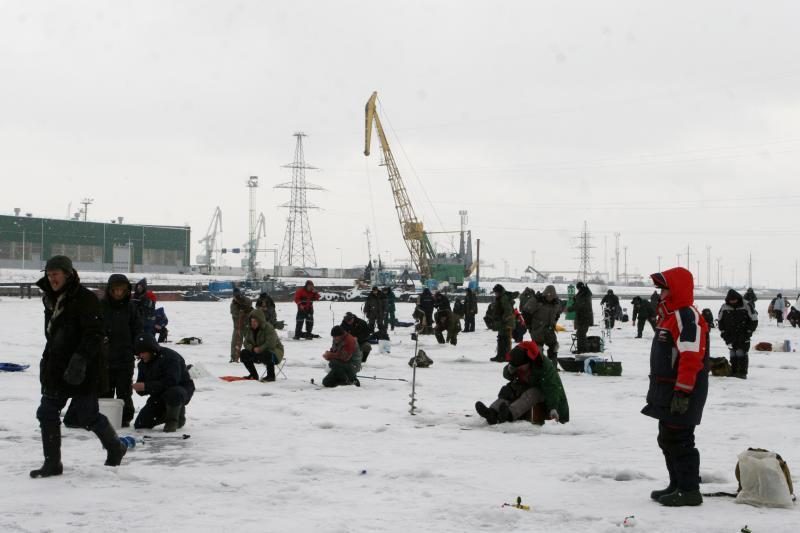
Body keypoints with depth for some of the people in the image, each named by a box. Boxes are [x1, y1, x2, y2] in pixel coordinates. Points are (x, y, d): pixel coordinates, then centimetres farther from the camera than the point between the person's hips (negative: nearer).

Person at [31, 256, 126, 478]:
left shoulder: (85, 299, -15)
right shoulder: (51, 299, 12)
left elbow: (94, 334, -21)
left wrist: (80, 360, -30)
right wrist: (47, 361, 22)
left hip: (82, 370, -8)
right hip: (57, 368, 8)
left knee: (86, 415, -2)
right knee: (47, 413, 3)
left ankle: (115, 447, 23)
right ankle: (52, 463, 11)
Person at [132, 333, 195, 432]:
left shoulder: (170, 357, -24)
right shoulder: (143, 363, 1)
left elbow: (171, 382, -35)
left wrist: (146, 386, -37)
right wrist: (139, 388, -23)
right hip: (159, 396, 7)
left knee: (173, 393, -44)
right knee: (140, 425, -2)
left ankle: (173, 420, -14)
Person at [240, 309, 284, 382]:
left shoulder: (269, 328, -22)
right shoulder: (250, 329, 1)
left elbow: (270, 344, -30)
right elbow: (246, 342, 1)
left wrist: (260, 349, -30)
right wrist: (253, 348, -19)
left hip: (274, 351, -7)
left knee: (268, 355, -41)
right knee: (243, 353, -7)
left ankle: (271, 376, -19)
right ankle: (254, 375, 4)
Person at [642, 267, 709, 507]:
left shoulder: (687, 316, -17)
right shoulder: (669, 315, 17)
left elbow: (691, 357, -25)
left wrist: (683, 391, -27)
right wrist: (657, 389, 24)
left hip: (681, 394, -11)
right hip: (666, 392, 11)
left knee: (679, 440, -6)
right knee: (667, 440, 17)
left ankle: (689, 491, 1)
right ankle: (677, 485, 26)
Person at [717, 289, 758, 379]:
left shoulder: (746, 307, -8)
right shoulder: (724, 307, 1)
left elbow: (754, 319, -1)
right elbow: (720, 320, 14)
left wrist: (749, 331, -5)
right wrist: (723, 331, 7)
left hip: (743, 335, -4)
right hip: (730, 334, 4)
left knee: (742, 353, -11)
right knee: (732, 353, 7)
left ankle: (742, 372, -11)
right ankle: (733, 371, 13)